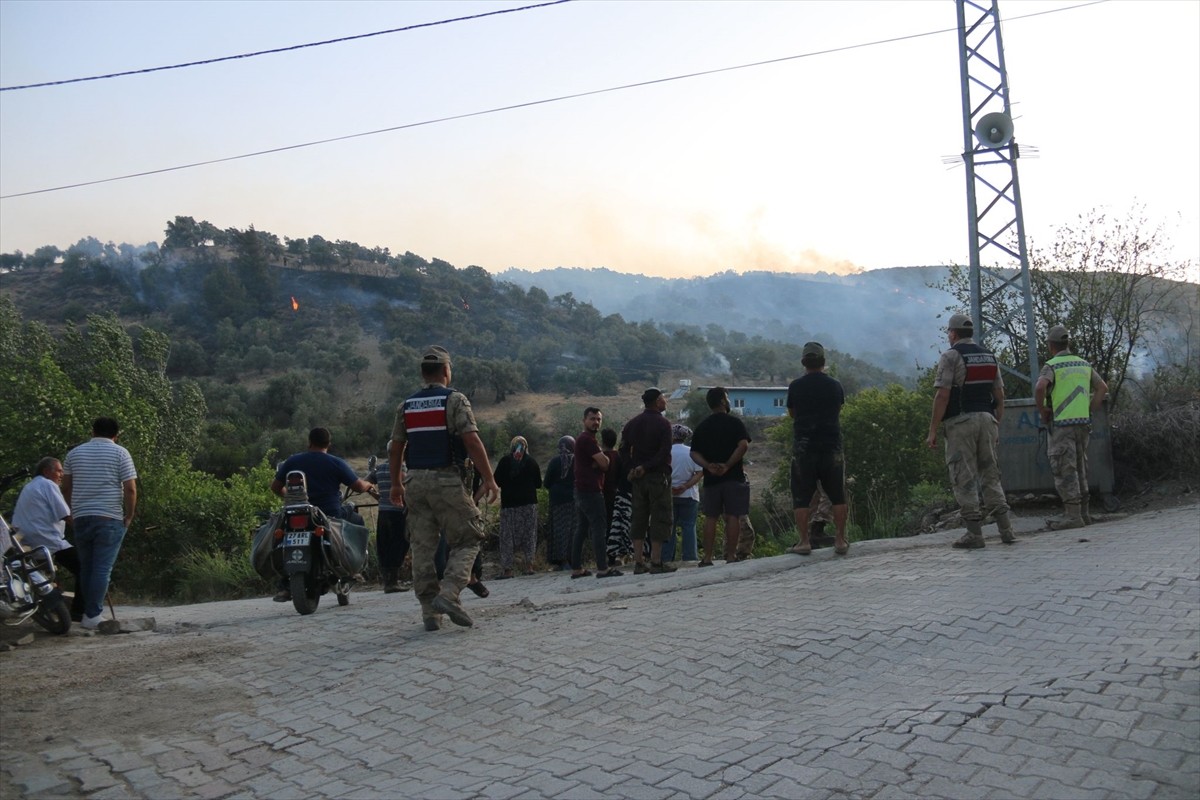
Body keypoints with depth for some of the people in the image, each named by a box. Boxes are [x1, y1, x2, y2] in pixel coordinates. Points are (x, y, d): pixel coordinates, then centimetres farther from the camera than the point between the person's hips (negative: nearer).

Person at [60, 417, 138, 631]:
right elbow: (130, 489, -9)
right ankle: (92, 615, -7)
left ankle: (89, 611, 19)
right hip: (110, 519, -4)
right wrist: (129, 517, 0)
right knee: (102, 568, -4)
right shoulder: (120, 453, -2)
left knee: (86, 567, 14)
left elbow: (66, 487, 15)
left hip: (81, 517, 4)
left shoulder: (75, 453, 11)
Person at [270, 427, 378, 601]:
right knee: (357, 520, 23)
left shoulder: (292, 461, 5)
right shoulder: (336, 463, -4)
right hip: (331, 518, -3)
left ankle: (284, 586, 15)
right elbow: (358, 486, -3)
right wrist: (370, 485, 20)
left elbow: (275, 487, 11)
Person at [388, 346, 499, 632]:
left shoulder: (406, 406, 11)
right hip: (448, 480, -5)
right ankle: (448, 593, -14)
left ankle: (429, 611, 10)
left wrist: (396, 484, 22)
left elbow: (395, 449, 12)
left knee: (422, 547, 8)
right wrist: (489, 479, -10)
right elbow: (472, 442, -14)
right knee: (467, 540, 4)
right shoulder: (455, 400, -5)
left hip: (416, 482, 5)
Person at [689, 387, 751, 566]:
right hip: (734, 477, -3)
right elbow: (743, 445, -15)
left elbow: (694, 453, 2)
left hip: (710, 478, 4)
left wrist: (708, 466, -8)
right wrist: (728, 465, -14)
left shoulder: (702, 426, 10)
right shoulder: (735, 422, -1)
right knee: (733, 516, 1)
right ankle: (731, 556, 0)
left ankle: (708, 558, 6)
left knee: (710, 518, 7)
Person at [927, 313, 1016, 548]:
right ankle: (1005, 529, 9)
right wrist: (996, 425, 21)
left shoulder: (950, 356, -5)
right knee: (990, 474, 13)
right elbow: (999, 396, 13)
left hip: (960, 421, -6)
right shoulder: (989, 356, 14)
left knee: (964, 478, -1)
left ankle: (975, 533, -1)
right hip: (986, 419, 6)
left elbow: (942, 396, -13)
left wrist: (932, 430, -11)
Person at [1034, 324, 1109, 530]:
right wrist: (1090, 410, 15)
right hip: (1083, 422, 7)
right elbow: (1103, 387, 18)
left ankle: (1072, 515, -7)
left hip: (1061, 423, -7)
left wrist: (1042, 411, -10)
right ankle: (1083, 512, 20)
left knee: (1065, 470, -5)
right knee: (1080, 468, 15)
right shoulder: (1083, 364, 15)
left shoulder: (1052, 366, -6)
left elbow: (1040, 388, -24)